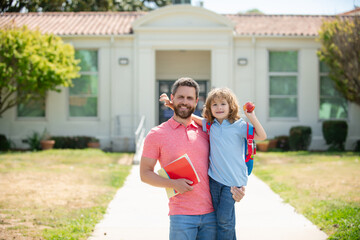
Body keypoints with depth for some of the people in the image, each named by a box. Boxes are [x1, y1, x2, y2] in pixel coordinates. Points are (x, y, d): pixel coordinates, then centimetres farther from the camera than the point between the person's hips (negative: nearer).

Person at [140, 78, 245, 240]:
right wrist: (173, 184, -15)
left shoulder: (204, 132, 13)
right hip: (181, 216, -3)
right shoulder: (157, 134, 2)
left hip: (211, 213, 4)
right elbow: (145, 173, 1)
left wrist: (233, 187, 2)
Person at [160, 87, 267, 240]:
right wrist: (172, 105, 8)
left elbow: (261, 136, -8)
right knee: (219, 215, 10)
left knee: (224, 218, -8)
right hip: (214, 178, 4)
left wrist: (252, 118, -18)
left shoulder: (238, 126, -4)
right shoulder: (209, 125, 8)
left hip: (233, 179, -4)